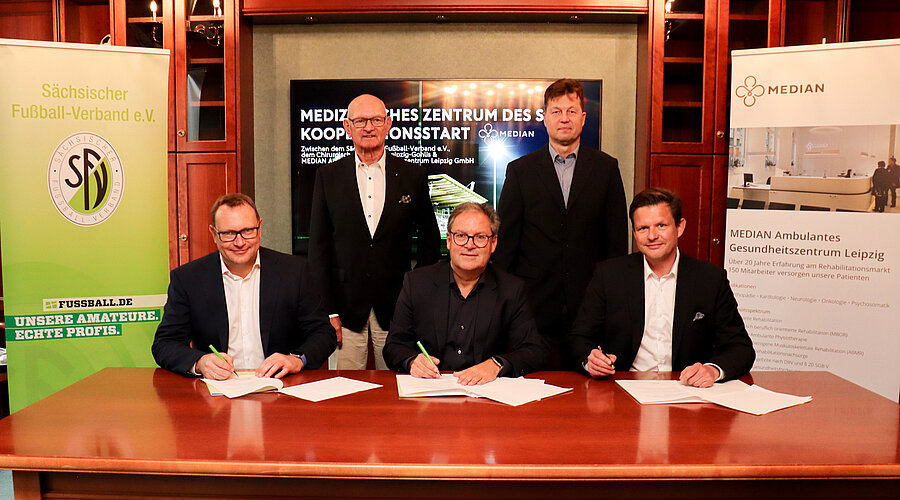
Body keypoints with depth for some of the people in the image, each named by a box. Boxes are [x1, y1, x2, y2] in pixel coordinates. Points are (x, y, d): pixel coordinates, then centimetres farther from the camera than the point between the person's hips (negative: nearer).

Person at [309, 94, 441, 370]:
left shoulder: (413, 176, 4)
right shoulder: (328, 176, 4)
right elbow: (318, 246, 3)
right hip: (345, 308, 0)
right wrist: (328, 310, -3)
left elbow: (430, 239, 11)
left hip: (396, 307, 0)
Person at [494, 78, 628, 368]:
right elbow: (505, 238, 5)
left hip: (590, 303, 1)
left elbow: (617, 237, 7)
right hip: (534, 303, 0)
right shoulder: (520, 170, 6)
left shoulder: (606, 168, 7)